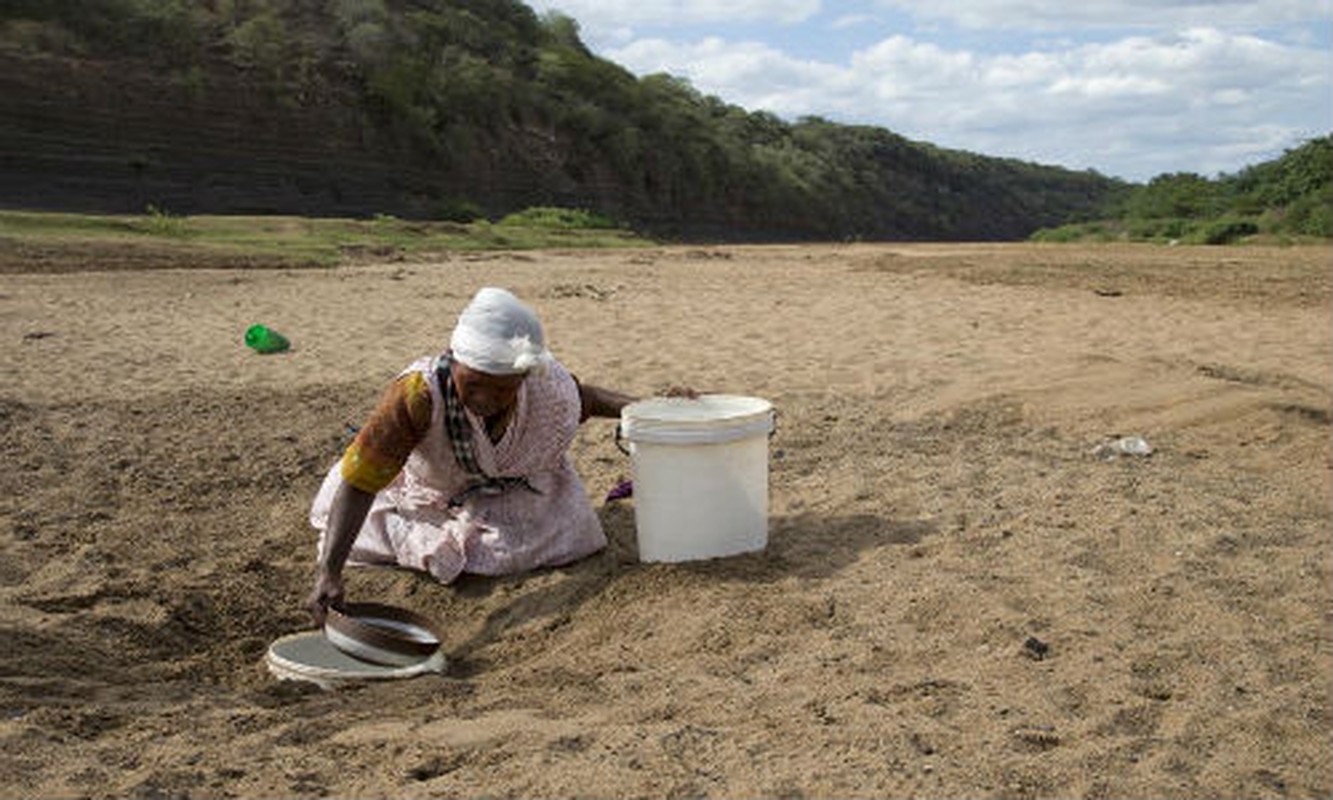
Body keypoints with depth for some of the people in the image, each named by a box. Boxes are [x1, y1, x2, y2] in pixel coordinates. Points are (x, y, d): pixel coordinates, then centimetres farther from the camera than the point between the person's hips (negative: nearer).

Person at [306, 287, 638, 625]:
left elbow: (582, 397, -4)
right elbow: (358, 482, -47)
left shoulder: (549, 387, -33)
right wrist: (328, 573, -55)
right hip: (427, 484, -2)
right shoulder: (418, 394, -44)